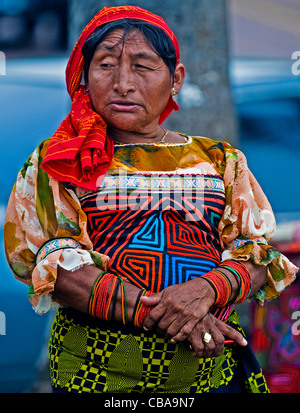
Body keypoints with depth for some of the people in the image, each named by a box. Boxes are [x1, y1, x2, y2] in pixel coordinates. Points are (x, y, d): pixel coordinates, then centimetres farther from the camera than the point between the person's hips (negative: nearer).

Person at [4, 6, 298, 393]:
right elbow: (47, 257, -8)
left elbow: (259, 251, 3)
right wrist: (152, 309, -19)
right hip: (93, 371, -2)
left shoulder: (221, 160, 11)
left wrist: (205, 289, -19)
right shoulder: (55, 161, 4)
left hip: (208, 369, 2)